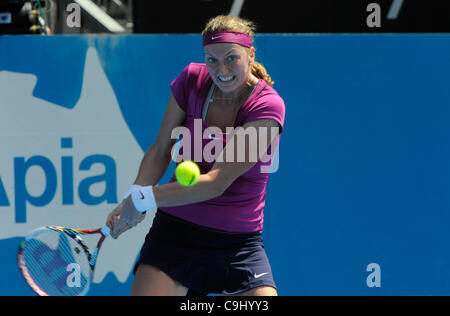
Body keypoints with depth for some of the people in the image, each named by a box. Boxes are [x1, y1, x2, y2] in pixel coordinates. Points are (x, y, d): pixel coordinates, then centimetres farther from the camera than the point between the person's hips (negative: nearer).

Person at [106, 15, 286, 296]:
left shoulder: (268, 106, -14)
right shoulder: (192, 80, -1)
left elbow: (216, 183, -20)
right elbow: (160, 152, 7)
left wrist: (144, 198, -22)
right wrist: (131, 200, -9)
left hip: (239, 242, -2)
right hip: (175, 232, 2)